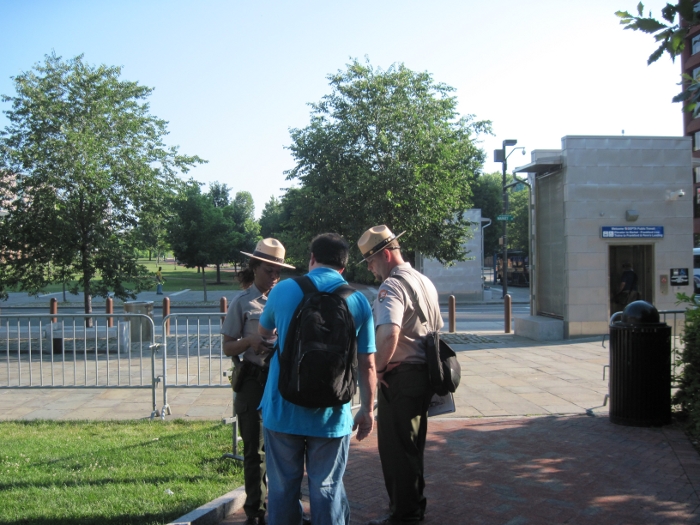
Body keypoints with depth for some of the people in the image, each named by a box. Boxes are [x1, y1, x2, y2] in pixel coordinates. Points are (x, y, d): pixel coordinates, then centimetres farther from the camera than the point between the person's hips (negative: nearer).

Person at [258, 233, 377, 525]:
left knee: (283, 489, 12)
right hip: (331, 415, 0)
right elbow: (367, 364, -1)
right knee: (327, 490, 9)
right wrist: (367, 410, 11)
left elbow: (264, 331, 18)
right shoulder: (358, 301, -3)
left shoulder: (283, 290, -1)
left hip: (283, 411, 1)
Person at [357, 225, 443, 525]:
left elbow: (389, 334, -33)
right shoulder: (425, 281, 12)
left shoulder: (392, 285, -18)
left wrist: (378, 368, -19)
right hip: (423, 373, 9)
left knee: (395, 449, 4)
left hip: (400, 378, -9)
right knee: (412, 446, 20)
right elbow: (437, 328, 22)